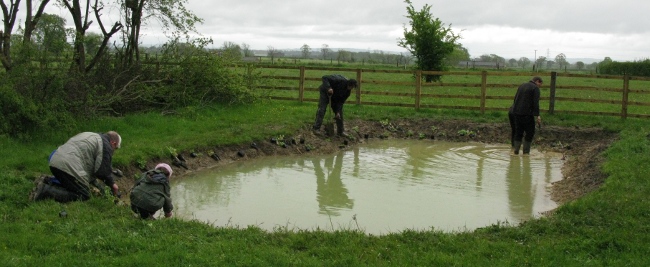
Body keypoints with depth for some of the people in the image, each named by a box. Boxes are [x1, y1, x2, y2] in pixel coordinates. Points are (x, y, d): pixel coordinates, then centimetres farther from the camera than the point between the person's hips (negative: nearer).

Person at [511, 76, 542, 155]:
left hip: (517, 113, 7)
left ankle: (516, 151, 6)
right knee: (530, 133, 3)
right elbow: (535, 103, -13)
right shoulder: (535, 88, -4)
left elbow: (515, 99, 20)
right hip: (527, 114, -7)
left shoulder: (521, 86, 18)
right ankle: (526, 152, 1)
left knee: (518, 132, 11)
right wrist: (537, 115, -15)